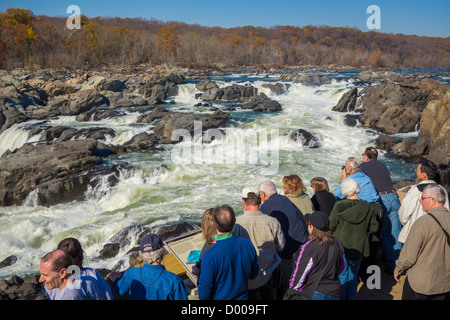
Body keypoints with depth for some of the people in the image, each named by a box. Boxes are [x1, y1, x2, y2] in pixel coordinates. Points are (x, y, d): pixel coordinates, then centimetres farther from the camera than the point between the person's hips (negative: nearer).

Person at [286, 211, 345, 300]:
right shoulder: (337, 243, -2)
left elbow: (299, 276, -15)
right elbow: (341, 268, 13)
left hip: (312, 294, -7)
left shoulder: (308, 248, -23)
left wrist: (292, 291, 1)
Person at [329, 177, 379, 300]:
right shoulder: (367, 207, -8)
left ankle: (341, 298, 19)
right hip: (359, 248, 3)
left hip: (341, 247, -2)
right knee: (353, 276, 19)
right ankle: (351, 298, 28)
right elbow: (374, 228, 1)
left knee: (341, 277, 11)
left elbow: (331, 226, -12)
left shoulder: (339, 206, -17)